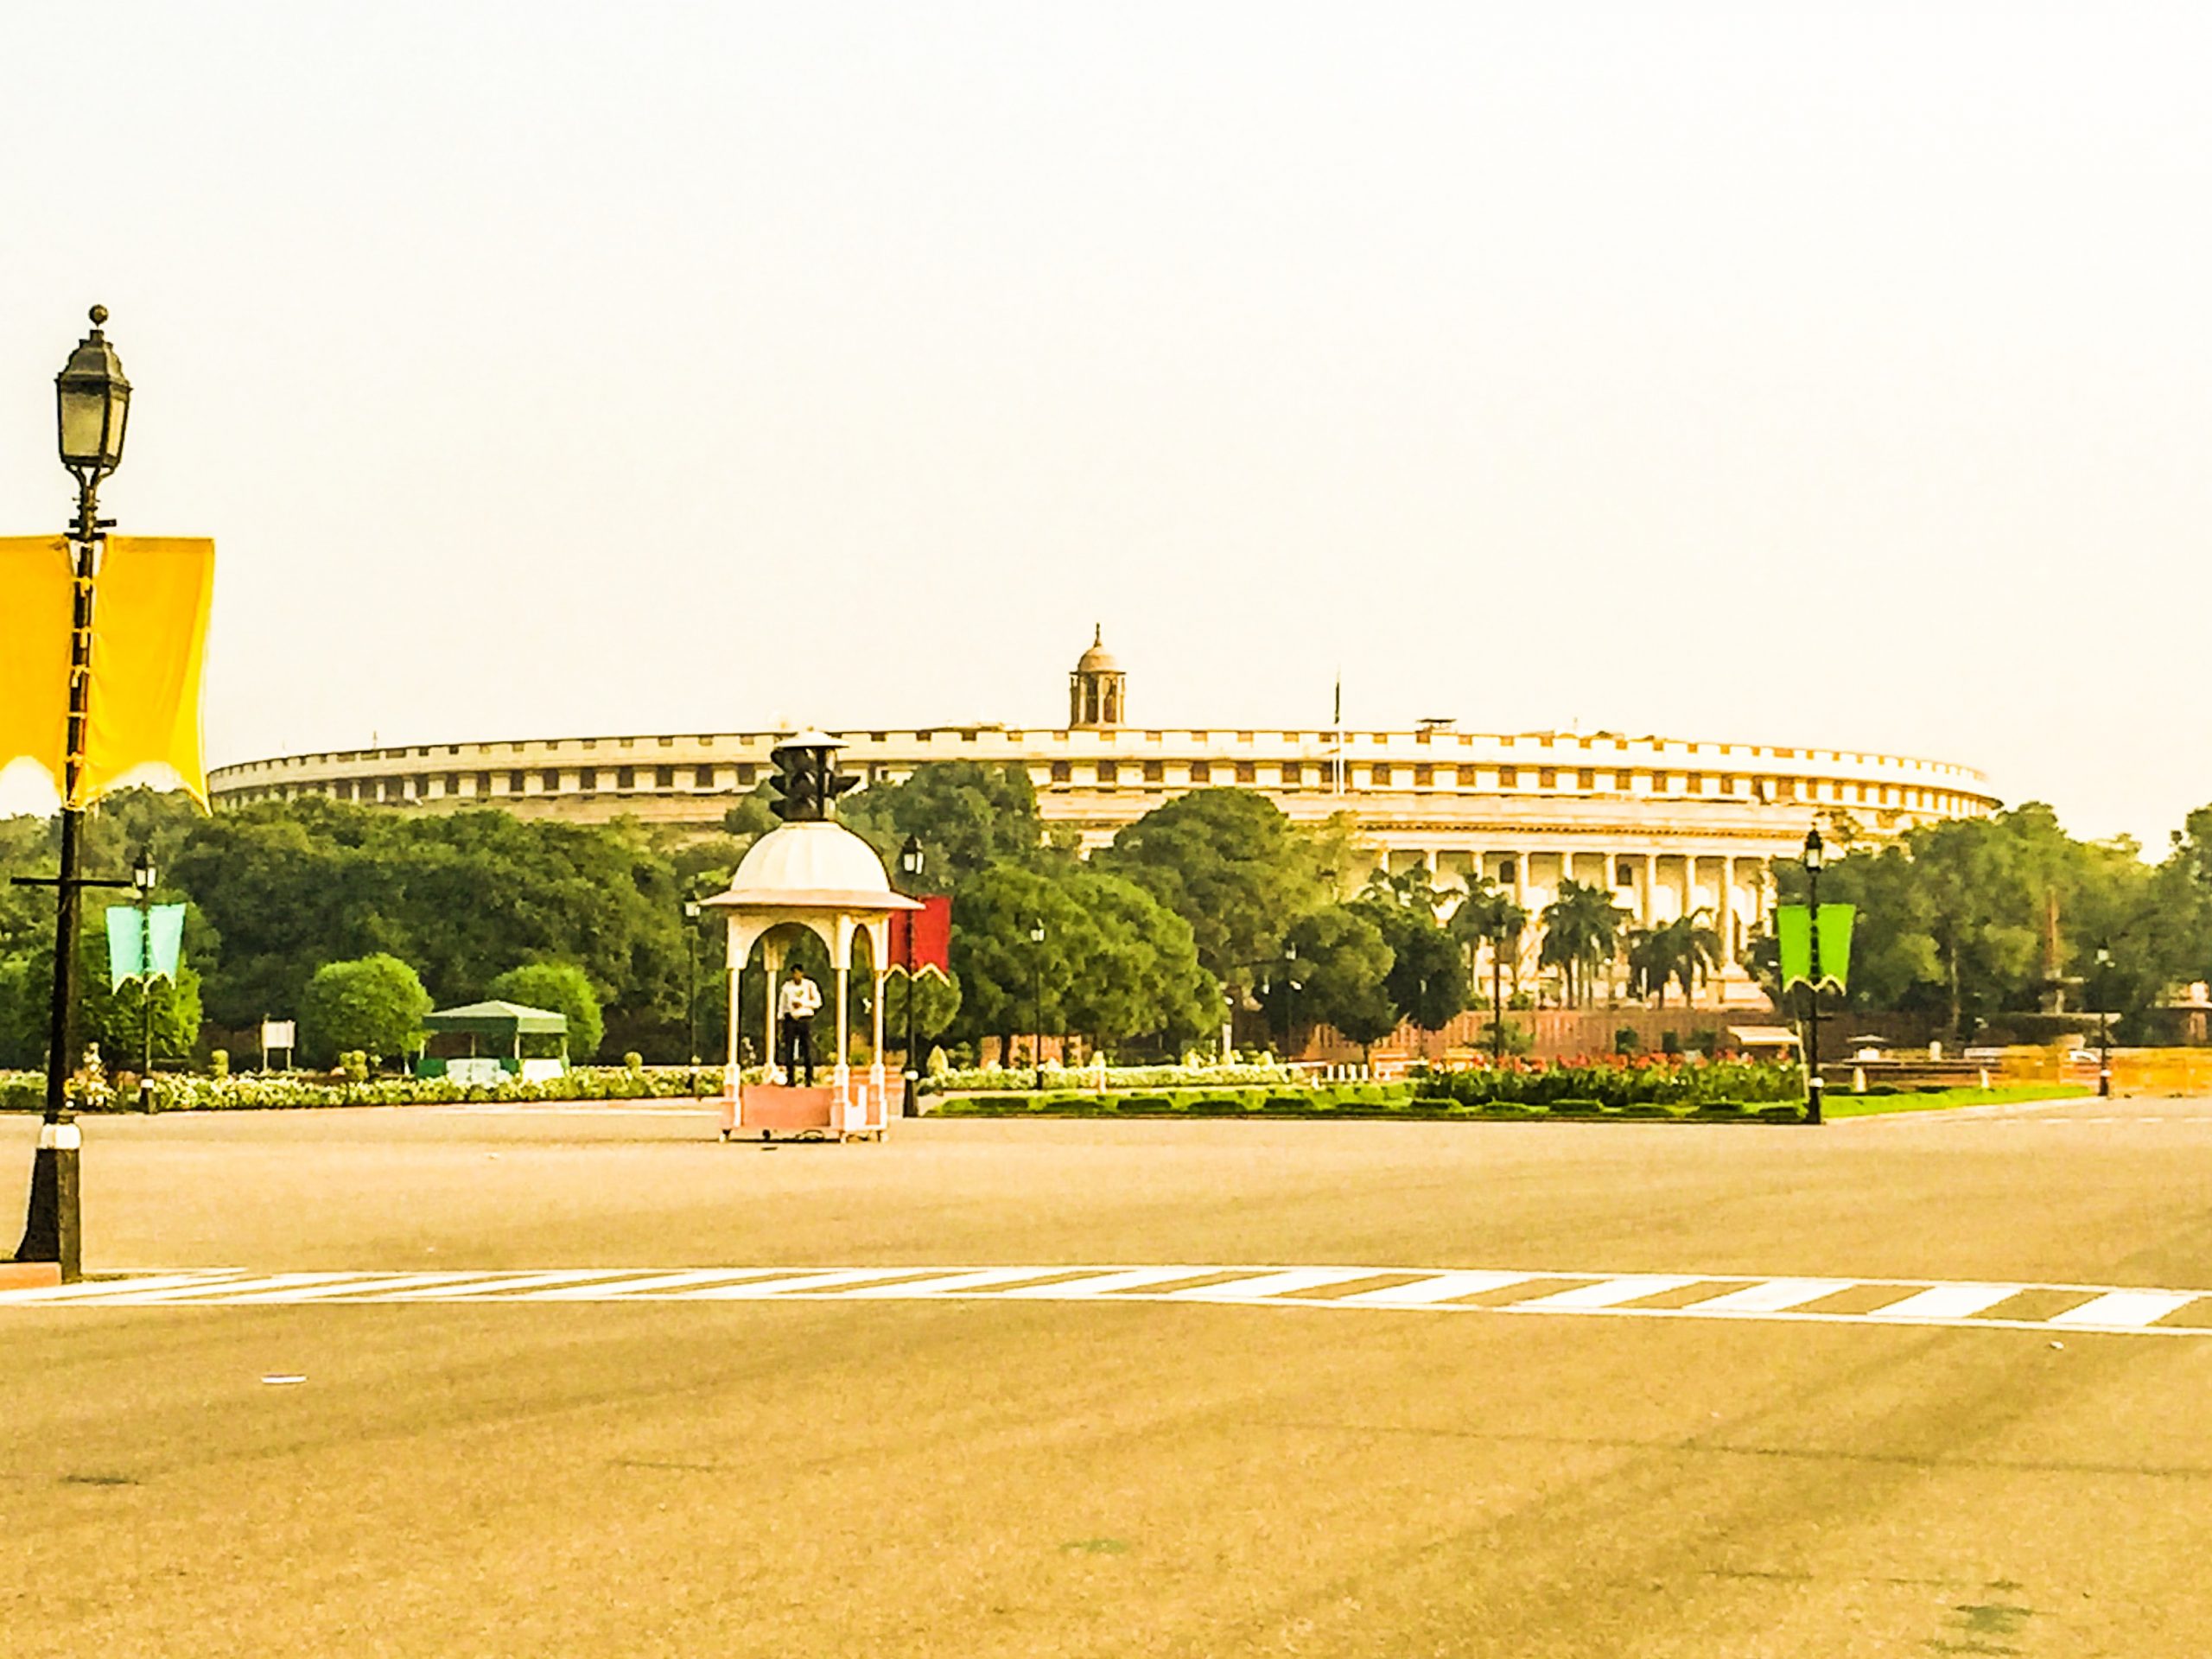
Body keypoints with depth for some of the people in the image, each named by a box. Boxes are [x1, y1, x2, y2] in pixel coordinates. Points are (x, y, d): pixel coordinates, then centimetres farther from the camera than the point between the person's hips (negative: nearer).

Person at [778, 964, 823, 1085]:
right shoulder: (787, 986, 12)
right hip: (790, 1019, 2)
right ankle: (790, 1078, 3)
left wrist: (802, 1003, -10)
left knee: (808, 1049, -8)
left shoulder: (810, 985, 5)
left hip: (805, 1019, -2)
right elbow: (782, 1003, 14)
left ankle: (809, 1079, -6)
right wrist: (780, 1018, 6)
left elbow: (817, 1002, 1)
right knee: (789, 1050, -2)